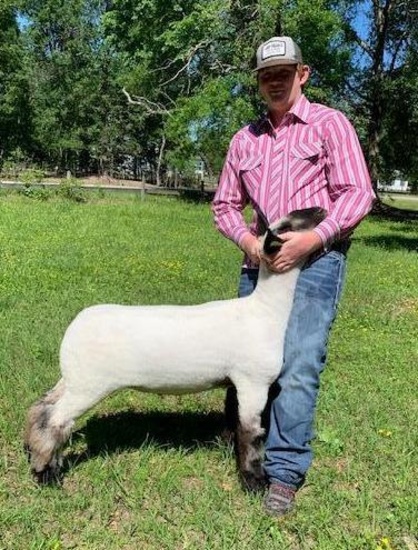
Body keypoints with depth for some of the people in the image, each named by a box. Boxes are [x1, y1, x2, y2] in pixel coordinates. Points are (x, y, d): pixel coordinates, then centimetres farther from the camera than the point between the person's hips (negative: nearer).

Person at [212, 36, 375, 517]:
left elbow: (357, 194, -7)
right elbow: (225, 203, 14)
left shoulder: (330, 124, 0)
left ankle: (284, 472, 3)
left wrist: (312, 238, -20)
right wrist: (247, 240, -5)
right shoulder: (245, 139, 13)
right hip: (261, 259, 5)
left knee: (298, 366, -10)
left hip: (317, 258, -5)